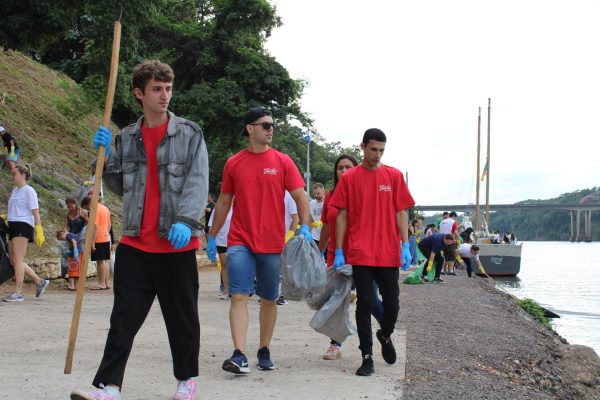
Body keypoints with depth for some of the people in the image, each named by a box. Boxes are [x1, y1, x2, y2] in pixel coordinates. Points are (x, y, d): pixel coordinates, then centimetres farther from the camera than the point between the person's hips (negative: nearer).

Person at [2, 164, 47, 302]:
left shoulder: (29, 191, -5)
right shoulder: (14, 191, 19)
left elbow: (35, 212, -10)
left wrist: (39, 231, -15)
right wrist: (5, 217, 9)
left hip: (23, 225, -9)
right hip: (13, 226, 9)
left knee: (17, 259, -11)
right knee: (13, 260, 7)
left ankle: (18, 292, -10)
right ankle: (40, 282, 16)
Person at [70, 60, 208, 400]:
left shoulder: (190, 134, 2)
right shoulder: (126, 137, 13)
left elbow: (198, 182, -8)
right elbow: (119, 186, 16)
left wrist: (185, 221, -23)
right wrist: (106, 155, 1)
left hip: (177, 243, -3)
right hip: (135, 244, 3)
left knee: (182, 315, 8)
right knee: (124, 317, -1)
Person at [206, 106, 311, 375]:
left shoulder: (282, 162, 3)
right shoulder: (233, 163, 5)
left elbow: (300, 196, 0)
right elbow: (224, 202, 13)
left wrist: (305, 227, -15)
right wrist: (212, 236, 14)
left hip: (272, 243, 0)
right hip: (240, 241, 0)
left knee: (269, 299, 9)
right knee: (239, 296, -11)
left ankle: (264, 352, 22)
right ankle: (239, 355, -15)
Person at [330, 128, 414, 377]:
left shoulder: (394, 176, 6)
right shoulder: (348, 178, 3)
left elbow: (401, 212, 6)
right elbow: (342, 216, 3)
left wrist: (406, 246, -3)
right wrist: (338, 251, -1)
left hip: (389, 254, 1)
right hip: (361, 253, -1)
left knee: (392, 303, 6)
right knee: (364, 304, 1)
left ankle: (385, 335, 36)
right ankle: (367, 358, 8)